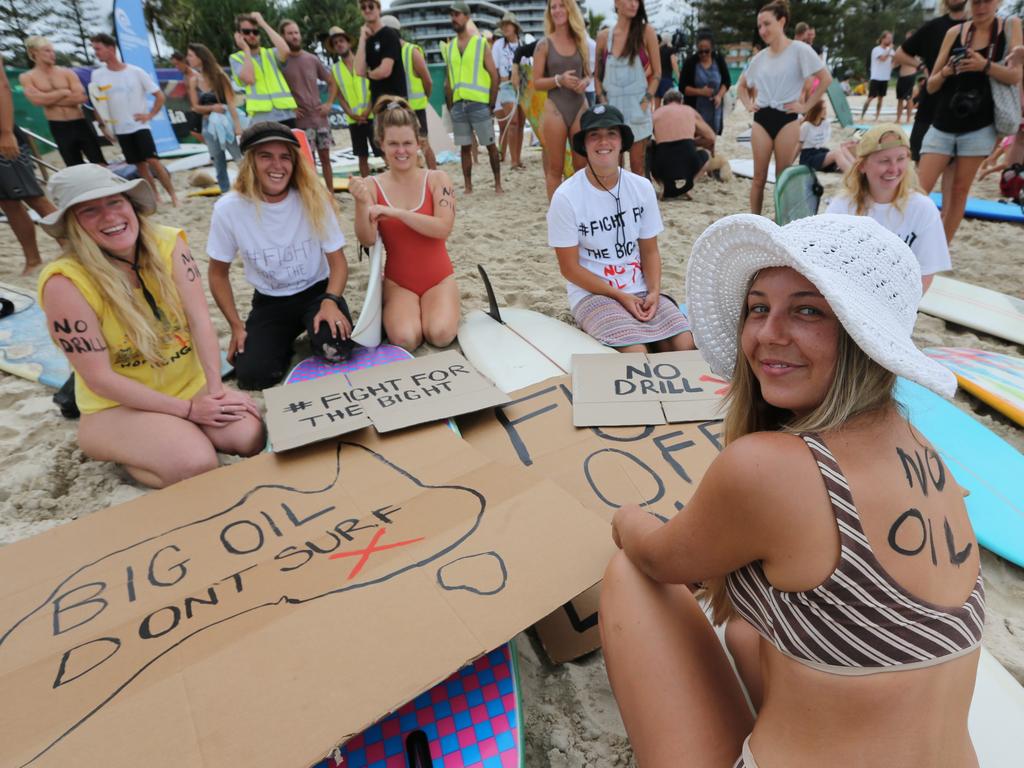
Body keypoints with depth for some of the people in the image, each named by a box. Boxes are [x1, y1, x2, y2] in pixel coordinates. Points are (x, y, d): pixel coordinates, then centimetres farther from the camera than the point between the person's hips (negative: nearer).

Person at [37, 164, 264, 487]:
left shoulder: (168, 244, -9)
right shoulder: (65, 283, -20)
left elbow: (199, 320, -13)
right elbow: (99, 378, -19)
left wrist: (216, 386, -25)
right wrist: (187, 409, -20)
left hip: (192, 384, 4)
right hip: (119, 405, -4)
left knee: (249, 437, -20)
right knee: (196, 465, -27)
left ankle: (180, 432, 10)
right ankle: (121, 451, 5)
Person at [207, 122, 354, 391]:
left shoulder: (313, 199, -14)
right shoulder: (229, 209, -13)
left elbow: (337, 260, -10)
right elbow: (218, 272, -1)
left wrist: (331, 301, -29)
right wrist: (237, 326, -7)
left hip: (316, 291, -1)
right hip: (269, 301, 1)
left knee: (336, 347, -31)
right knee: (252, 375, -19)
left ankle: (314, 335, 7)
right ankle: (283, 340, 15)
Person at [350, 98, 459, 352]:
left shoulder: (437, 179, -4)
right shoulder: (372, 186, -4)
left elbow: (443, 229, -17)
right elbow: (367, 241, -11)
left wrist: (396, 212, -22)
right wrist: (361, 203, -27)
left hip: (438, 277, 0)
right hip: (398, 280, 0)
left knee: (441, 335, -23)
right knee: (405, 339, -23)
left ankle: (433, 306, 13)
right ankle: (396, 308, 13)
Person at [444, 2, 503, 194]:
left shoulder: (481, 43, 2)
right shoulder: (449, 47, 13)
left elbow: (494, 76, -2)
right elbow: (448, 81, 16)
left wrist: (492, 106, -8)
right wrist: (450, 108, 8)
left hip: (479, 104, -4)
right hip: (458, 105, 4)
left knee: (490, 145, 1)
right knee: (465, 147, 5)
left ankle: (498, 184, 9)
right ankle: (468, 187, 11)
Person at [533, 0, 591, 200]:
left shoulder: (580, 42, 11)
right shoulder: (544, 44, 1)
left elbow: (588, 74, 18)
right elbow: (536, 82, -2)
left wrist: (585, 82, -5)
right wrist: (559, 80, -18)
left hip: (580, 107, 3)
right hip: (555, 109, -3)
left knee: (582, 165, 4)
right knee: (555, 168, -1)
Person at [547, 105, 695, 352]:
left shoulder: (642, 188, 4)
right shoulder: (566, 197, -9)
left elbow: (650, 251, 9)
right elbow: (570, 268, -7)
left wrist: (654, 291, -10)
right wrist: (621, 296, -13)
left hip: (640, 289, 4)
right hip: (591, 293, -4)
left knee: (685, 344, -18)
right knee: (636, 353, -28)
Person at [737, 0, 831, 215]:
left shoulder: (799, 50, -5)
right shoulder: (759, 57, 9)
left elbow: (825, 79, -6)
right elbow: (742, 85, 25)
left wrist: (806, 105, -9)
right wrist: (748, 104, 9)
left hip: (786, 120, -4)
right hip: (761, 120, 4)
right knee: (759, 177, 3)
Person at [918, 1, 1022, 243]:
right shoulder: (954, 32, 4)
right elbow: (931, 86, 5)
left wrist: (984, 65, -21)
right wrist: (946, 72, -16)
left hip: (979, 127, 0)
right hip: (943, 125, 0)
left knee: (960, 190, 3)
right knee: (919, 189, -10)